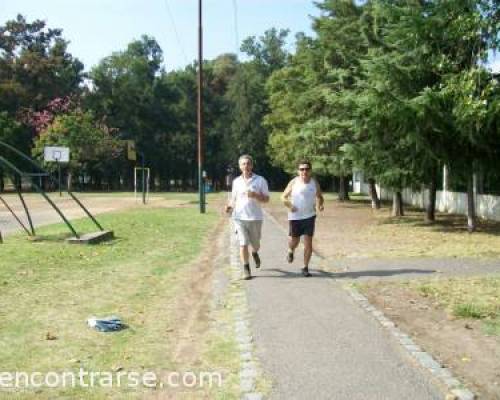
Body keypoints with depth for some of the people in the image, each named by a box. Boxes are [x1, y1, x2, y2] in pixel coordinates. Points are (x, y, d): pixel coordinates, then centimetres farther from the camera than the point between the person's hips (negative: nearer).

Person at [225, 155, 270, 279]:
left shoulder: (260, 180, -1)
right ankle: (246, 269, 6)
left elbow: (266, 199, -1)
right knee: (243, 244, -5)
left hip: (255, 217, -1)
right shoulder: (236, 181, 7)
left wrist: (255, 195, -20)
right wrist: (230, 206, -4)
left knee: (255, 244, 13)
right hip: (239, 217, 1)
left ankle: (255, 253, 48)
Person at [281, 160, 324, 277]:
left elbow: (320, 197, 14)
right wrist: (289, 206, -18)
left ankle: (305, 267, 8)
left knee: (308, 242, -3)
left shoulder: (314, 183, 1)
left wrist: (320, 204, -9)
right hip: (295, 217, -1)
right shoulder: (294, 182, -5)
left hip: (309, 216, 1)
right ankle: (290, 251, 46)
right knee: (294, 241, 9)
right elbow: (283, 197, 1)